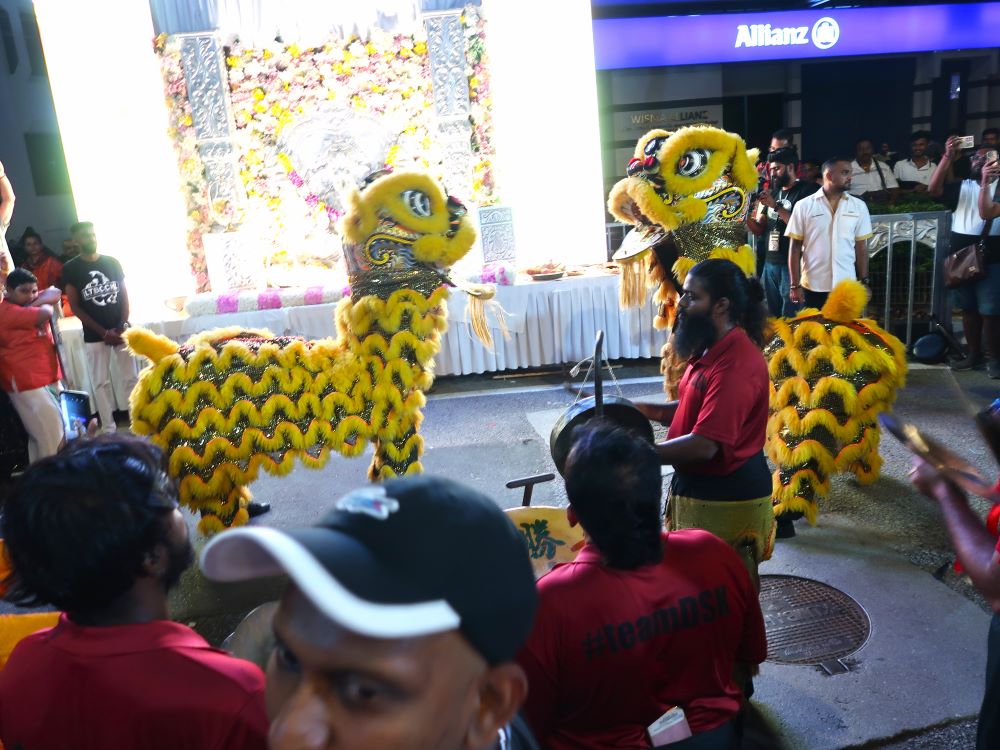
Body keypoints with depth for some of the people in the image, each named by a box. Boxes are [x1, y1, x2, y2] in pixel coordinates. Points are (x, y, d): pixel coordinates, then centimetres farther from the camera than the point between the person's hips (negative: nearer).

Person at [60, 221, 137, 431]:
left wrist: (123, 325, -9)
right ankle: (109, 429, 8)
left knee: (130, 378, 4)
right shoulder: (70, 269, -2)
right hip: (94, 336, -2)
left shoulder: (112, 262, 5)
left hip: (121, 331, 2)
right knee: (101, 383, 2)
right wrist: (103, 332, -11)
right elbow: (75, 307, -4)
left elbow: (125, 296, 7)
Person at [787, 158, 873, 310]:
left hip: (846, 287, 2)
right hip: (813, 287, -2)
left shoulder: (859, 206, 5)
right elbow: (795, 248, -1)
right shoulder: (804, 206, -3)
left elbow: (861, 247, 9)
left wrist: (864, 281, 6)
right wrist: (795, 285, -4)